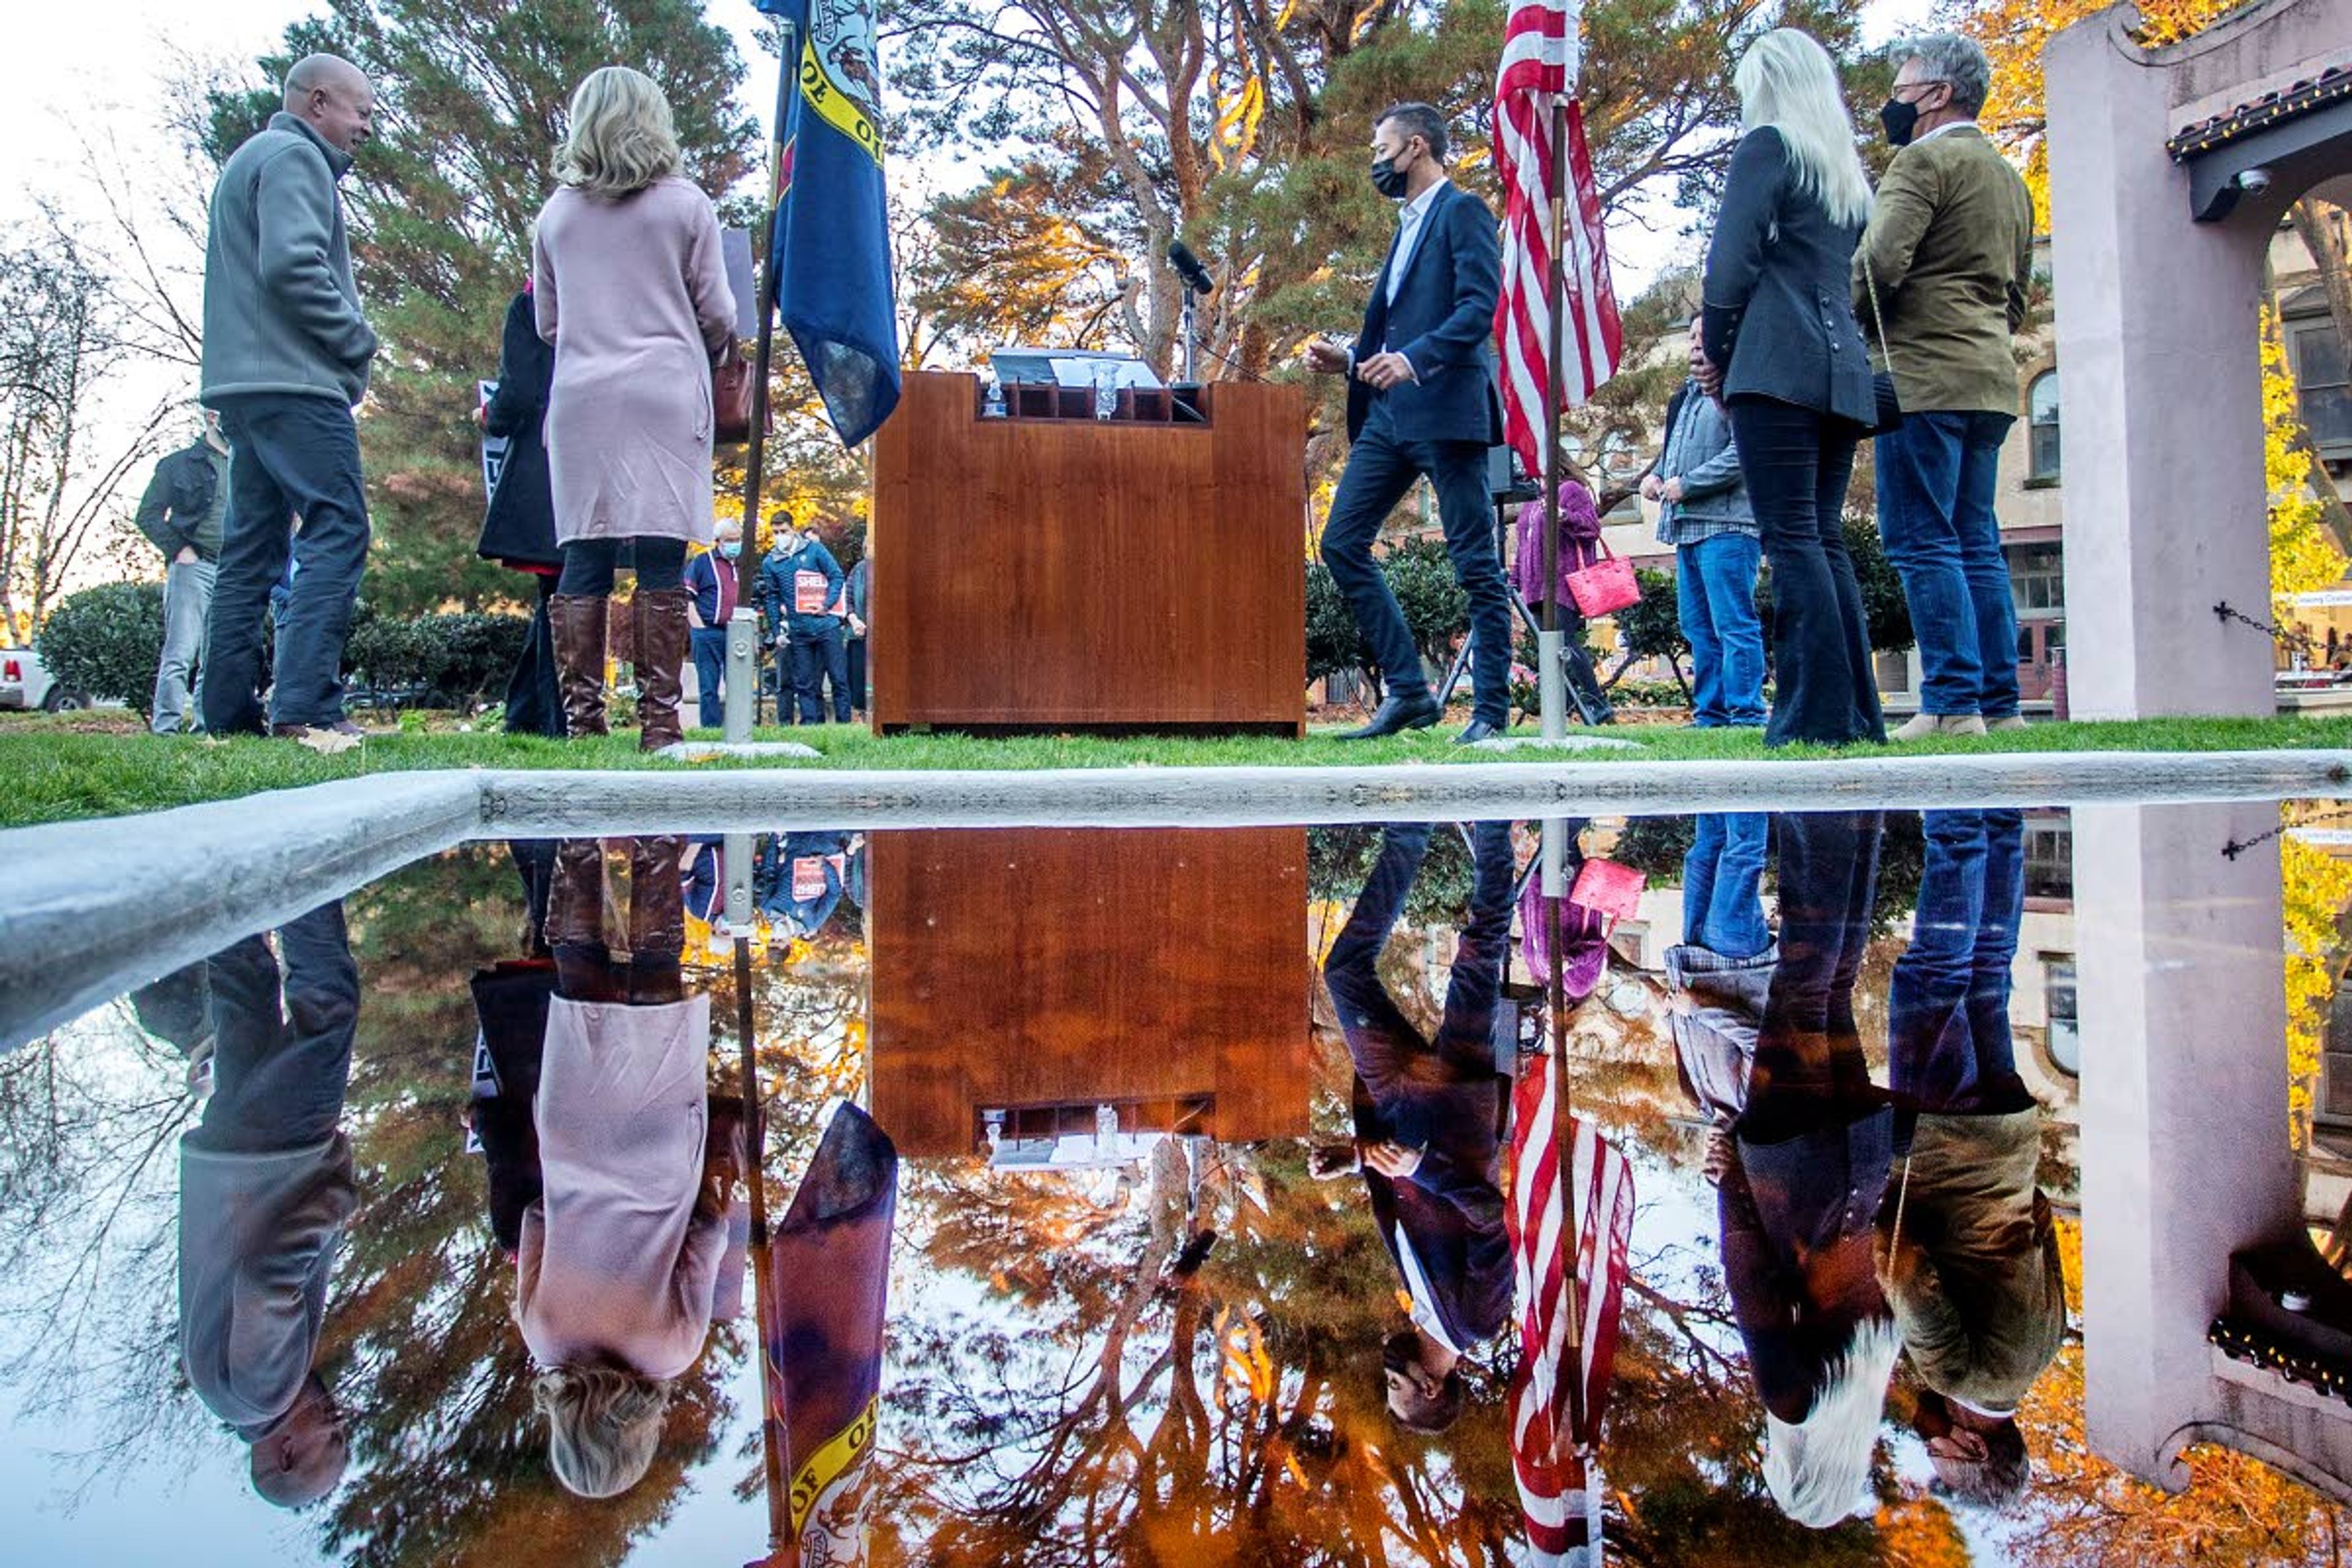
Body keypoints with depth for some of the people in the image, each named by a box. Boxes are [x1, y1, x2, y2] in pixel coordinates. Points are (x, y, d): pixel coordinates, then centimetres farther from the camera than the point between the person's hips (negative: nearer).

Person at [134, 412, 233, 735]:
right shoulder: (179, 464, 7)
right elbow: (148, 515, 3)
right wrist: (179, 548, -9)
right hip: (194, 567, -5)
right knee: (180, 654, -11)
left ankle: (206, 727, 10)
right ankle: (165, 728, -13)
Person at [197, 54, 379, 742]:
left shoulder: (246, 159, 28)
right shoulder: (295, 157, -4)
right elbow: (293, 266, -18)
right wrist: (358, 342, -7)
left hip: (242, 383, 10)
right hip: (295, 381, -10)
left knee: (253, 544, 9)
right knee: (337, 531, -14)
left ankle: (229, 711, 9)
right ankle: (305, 706, -23)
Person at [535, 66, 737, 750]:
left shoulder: (557, 213, 13)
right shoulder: (684, 205, 4)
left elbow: (546, 323, 17)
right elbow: (717, 313, 4)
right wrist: (719, 348, 25)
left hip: (580, 397, 3)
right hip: (665, 394, -3)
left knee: (583, 559, 3)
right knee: (661, 563, -5)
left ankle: (582, 715, 1)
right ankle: (659, 718, -6)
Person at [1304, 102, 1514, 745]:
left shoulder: (1463, 210, -1)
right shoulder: (1407, 226, 25)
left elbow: (1480, 305, -15)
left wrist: (1414, 359, -27)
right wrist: (1348, 360, 11)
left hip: (1447, 410, -9)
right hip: (1389, 414, 9)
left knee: (1476, 563, -4)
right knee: (1342, 544, 2)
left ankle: (1491, 711, 2)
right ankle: (1408, 692, 6)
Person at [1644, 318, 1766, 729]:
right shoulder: (1682, 399, 23)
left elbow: (1741, 453, -17)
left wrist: (1686, 485, -15)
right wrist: (1655, 476, 13)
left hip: (1726, 527, -9)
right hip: (1688, 527, 9)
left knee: (1733, 624, -9)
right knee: (1697, 627, 10)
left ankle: (1746, 714, -6)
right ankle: (1709, 714, 16)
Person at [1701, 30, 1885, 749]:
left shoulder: (1765, 145, 2)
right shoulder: (1850, 170, 24)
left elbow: (1734, 260, -8)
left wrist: (1716, 352, 3)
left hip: (1777, 367, -8)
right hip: (1843, 372, 8)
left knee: (1792, 537, -11)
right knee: (1825, 539, 8)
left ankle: (1817, 715, -15)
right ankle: (1857, 711, 7)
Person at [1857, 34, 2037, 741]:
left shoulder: (1923, 159, -4)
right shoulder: (2009, 177, 24)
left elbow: (1878, 263, -16)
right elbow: (2016, 298, 26)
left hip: (1923, 375, -9)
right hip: (1991, 379, 9)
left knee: (1922, 543, -9)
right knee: (1976, 545, 9)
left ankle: (1952, 704, -12)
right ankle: (1998, 703, 9)